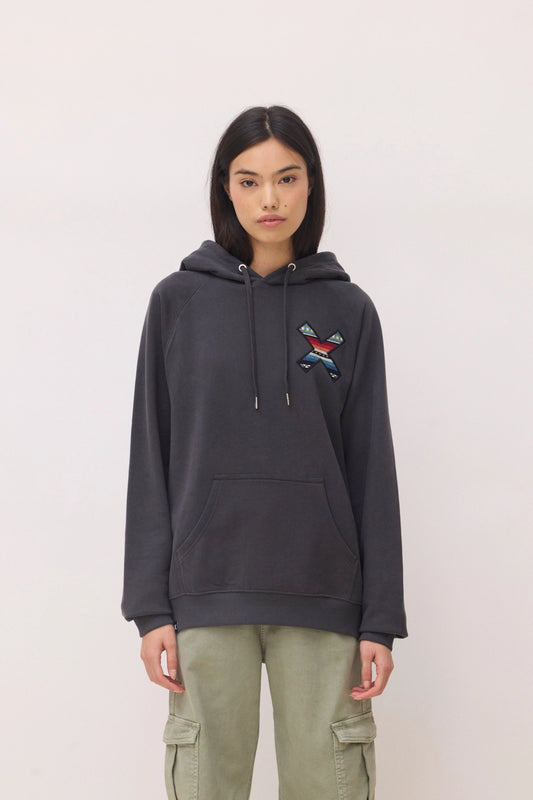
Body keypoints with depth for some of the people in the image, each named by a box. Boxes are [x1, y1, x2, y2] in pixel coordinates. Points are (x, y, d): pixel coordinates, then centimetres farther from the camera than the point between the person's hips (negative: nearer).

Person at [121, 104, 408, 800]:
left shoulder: (348, 310, 6)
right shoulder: (179, 301, 5)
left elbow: (372, 469, 5)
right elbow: (151, 460, 4)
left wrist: (381, 618, 0)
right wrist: (150, 606, -2)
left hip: (323, 594, 0)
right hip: (208, 592, 0)